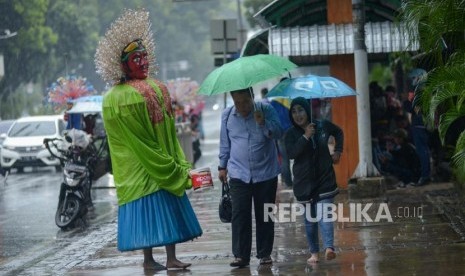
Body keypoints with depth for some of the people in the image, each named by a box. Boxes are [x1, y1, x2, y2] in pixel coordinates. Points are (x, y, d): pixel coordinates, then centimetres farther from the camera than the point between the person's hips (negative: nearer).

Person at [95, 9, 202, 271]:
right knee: (147, 210, -5)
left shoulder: (159, 89, 10)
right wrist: (162, 162, -10)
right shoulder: (118, 97, -11)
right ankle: (148, 259, -1)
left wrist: (178, 165, 10)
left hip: (165, 164, 6)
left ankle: (171, 258, 11)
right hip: (140, 168, -6)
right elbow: (138, 141, -12)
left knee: (170, 208, 6)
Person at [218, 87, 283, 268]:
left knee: (265, 216, 6)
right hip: (238, 174, 1)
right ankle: (241, 255, -6)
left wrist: (263, 123, -26)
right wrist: (222, 166, 15)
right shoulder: (227, 115, 3)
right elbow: (225, 143, 13)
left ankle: (265, 253, 15)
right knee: (240, 215, -7)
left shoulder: (266, 110, -4)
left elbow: (278, 133, -10)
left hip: (265, 173, -1)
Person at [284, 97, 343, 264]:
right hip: (304, 181, 1)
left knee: (324, 213, -16)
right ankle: (314, 252, 12)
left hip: (325, 178, -1)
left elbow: (339, 133, 22)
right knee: (310, 217, 6)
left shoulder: (323, 126, 1)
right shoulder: (291, 134, -2)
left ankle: (329, 247, -29)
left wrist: (338, 151, 11)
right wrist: (305, 137, -24)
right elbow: (291, 153, -19)